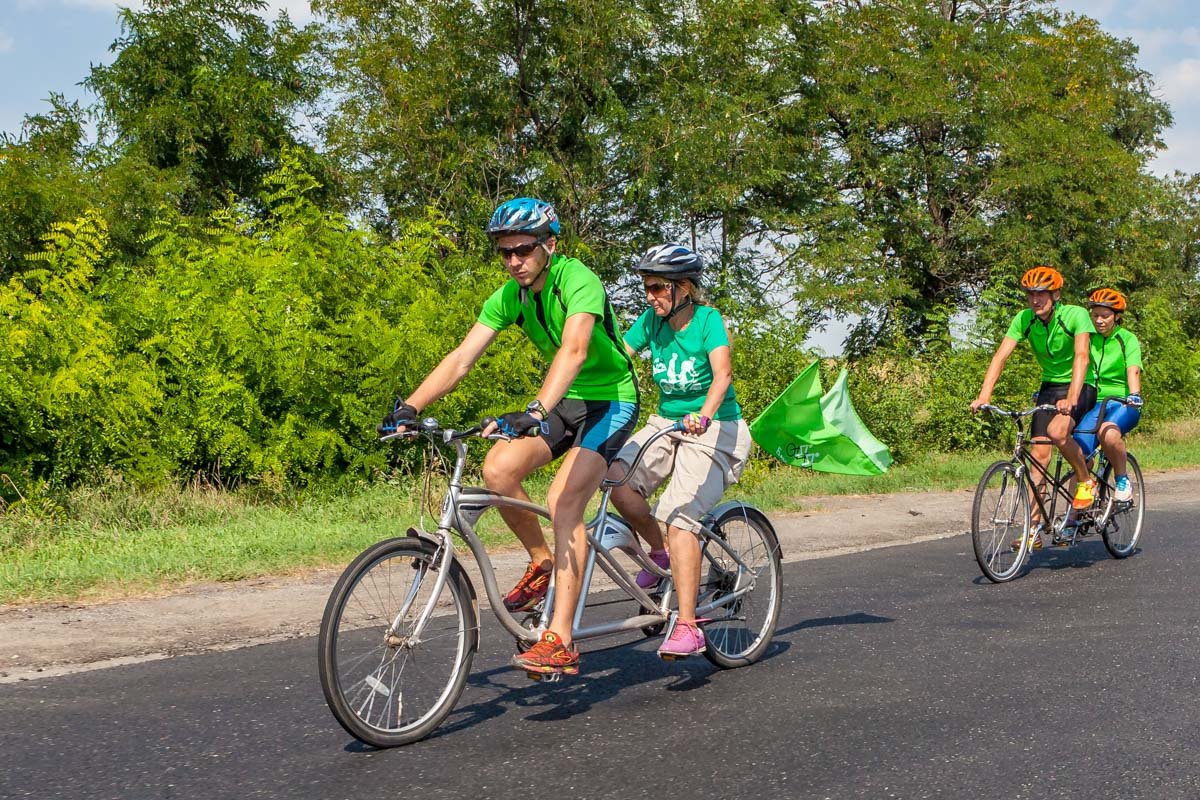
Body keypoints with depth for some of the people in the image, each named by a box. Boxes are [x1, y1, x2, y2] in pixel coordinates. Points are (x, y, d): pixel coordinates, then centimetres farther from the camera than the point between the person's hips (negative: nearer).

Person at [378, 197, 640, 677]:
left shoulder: (578, 280, -24)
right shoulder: (509, 297, -3)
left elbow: (574, 349, -41)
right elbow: (461, 358, -8)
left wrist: (536, 412, -56)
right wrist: (408, 408, -21)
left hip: (610, 401, -6)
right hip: (566, 401, 6)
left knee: (562, 501, -24)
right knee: (498, 468, -19)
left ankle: (561, 643, -23)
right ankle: (541, 563, 6)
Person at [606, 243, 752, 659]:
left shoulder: (708, 319, -13)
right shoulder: (650, 321, 3)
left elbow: (722, 373, -28)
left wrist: (703, 415, -47)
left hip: (715, 429, -5)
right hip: (666, 422, 5)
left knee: (680, 515, -25)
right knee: (614, 478, -23)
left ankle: (687, 627, -25)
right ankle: (660, 553, 3)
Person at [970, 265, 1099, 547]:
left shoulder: (1075, 315, -21)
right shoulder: (1024, 319, -9)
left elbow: (1082, 356, -34)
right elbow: (1001, 355, -16)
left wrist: (1071, 398, -48)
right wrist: (983, 396, -29)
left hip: (1082, 386, -5)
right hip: (1049, 386, 5)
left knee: (1057, 431, -31)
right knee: (1039, 453, -4)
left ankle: (1086, 480, -4)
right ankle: (1035, 525, 2)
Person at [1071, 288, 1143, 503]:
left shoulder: (1127, 339, -2)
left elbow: (1133, 370, -17)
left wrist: (1134, 395, -37)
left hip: (1123, 404, -3)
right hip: (1094, 403, 3)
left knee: (1108, 432, -37)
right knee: (1080, 454, -20)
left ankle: (1122, 480, -12)